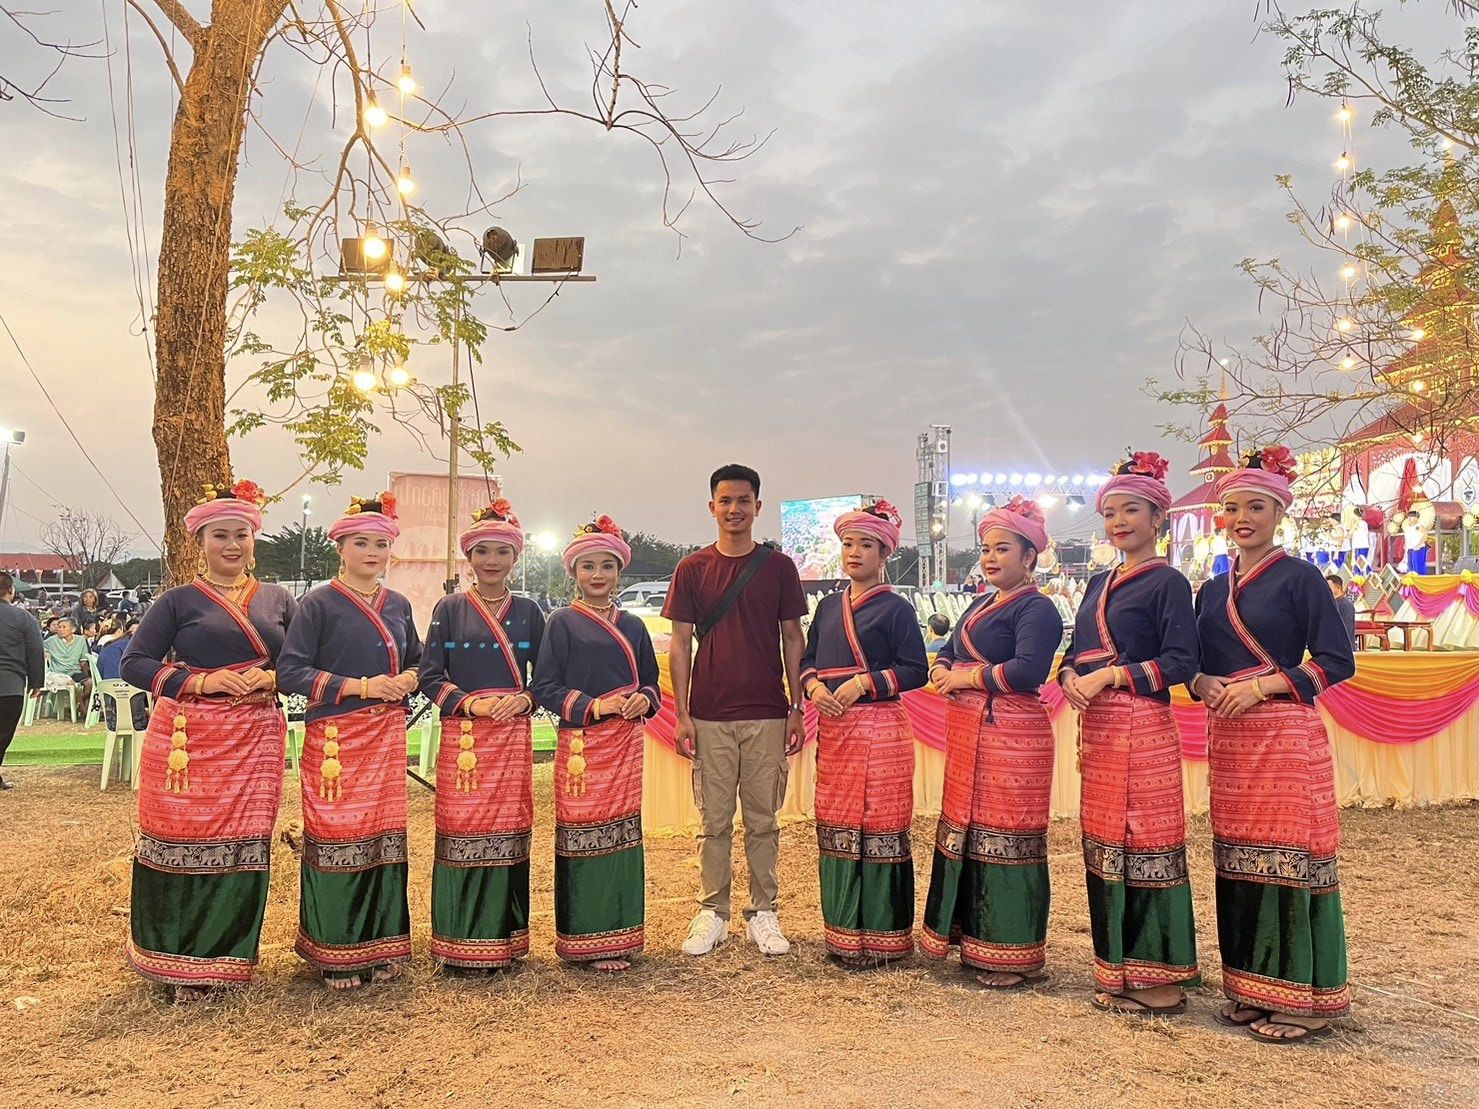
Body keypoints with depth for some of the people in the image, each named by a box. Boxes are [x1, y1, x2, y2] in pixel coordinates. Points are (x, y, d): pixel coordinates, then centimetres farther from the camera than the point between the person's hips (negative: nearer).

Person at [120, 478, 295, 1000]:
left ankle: (222, 959, 17)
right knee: (183, 843, 1)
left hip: (255, 740, 2)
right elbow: (134, 663, 0)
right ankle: (172, 962, 17)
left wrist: (274, 679, -6)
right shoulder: (180, 600, 4)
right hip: (186, 738, -2)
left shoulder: (277, 599, 12)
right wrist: (199, 682, -13)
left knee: (243, 846, 2)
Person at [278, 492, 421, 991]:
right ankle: (335, 954, 13)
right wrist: (360, 686, -18)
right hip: (335, 739, -5)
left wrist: (407, 680, -1)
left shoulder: (398, 605, 11)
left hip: (387, 738, 5)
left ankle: (380, 946, 20)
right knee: (337, 838, -1)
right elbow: (289, 670, -11)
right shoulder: (319, 604, -4)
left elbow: (417, 662, 22)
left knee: (385, 835, 8)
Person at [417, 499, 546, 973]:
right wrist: (469, 703, -13)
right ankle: (462, 943, 8)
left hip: (513, 735, 2)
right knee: (462, 831, -3)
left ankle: (504, 939, 14)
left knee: (510, 831, 3)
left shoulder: (528, 612, 10)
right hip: (462, 736, -2)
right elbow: (429, 674, 1)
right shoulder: (449, 609, 4)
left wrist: (525, 699, -8)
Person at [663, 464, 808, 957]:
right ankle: (712, 913, 17)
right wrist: (681, 714, -2)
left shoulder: (779, 567, 5)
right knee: (714, 820, 6)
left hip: (767, 715, 0)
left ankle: (762, 912, 18)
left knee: (763, 820, 6)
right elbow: (680, 643, 4)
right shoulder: (692, 569, 5)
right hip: (709, 717, 0)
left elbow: (792, 639, 7)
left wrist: (797, 709, 2)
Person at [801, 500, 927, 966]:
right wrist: (814, 687, -4)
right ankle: (842, 932, 20)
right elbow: (808, 660, 17)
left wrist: (863, 682, -15)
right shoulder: (829, 606, 14)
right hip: (832, 729, 6)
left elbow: (916, 671, -6)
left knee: (878, 830, -3)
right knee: (834, 830, 9)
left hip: (879, 730, -6)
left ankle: (881, 938, 7)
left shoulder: (895, 608, -3)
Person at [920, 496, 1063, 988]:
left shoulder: (1036, 609, -9)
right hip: (967, 732, 9)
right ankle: (978, 943, 24)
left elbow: (1027, 669, -23)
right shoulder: (981, 604, 20)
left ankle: (1017, 957, 7)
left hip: (1011, 734, -9)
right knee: (967, 833, 12)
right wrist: (942, 671, -2)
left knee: (1006, 839, -4)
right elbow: (948, 650, 22)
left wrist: (967, 678, -13)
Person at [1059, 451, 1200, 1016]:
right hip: (1096, 727, 8)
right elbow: (1075, 652, 19)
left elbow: (1180, 663, -12)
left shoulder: (1168, 583, -4)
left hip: (1143, 726, -7)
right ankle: (1118, 969, 20)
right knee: (1103, 843, 9)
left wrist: (1108, 676, -15)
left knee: (1146, 843, -5)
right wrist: (1071, 678, -2)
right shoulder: (1099, 584, 18)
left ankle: (1158, 976, 5)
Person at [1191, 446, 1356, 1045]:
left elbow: (1336, 661, -8)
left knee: (1289, 855, -4)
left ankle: (1303, 998, 7)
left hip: (1284, 734, -6)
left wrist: (1261, 685, -14)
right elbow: (1195, 663, 19)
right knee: (1236, 857, 8)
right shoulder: (1213, 590, 15)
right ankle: (1250, 988, 19)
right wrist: (1204, 683, -4)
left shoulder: (1299, 578, -3)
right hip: (1227, 738, 6)